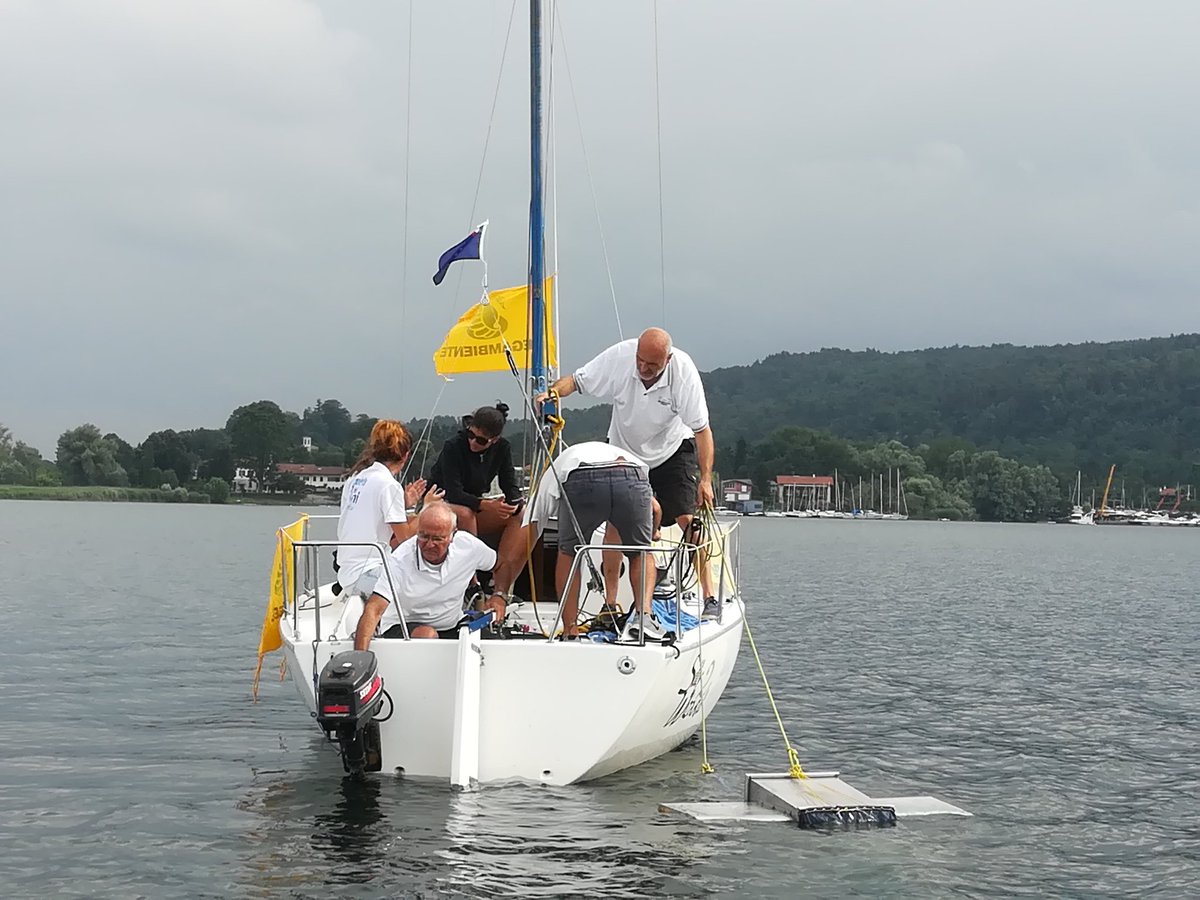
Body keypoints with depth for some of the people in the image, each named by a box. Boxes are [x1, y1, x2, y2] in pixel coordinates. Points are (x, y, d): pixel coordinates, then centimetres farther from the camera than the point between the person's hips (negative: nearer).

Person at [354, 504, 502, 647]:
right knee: (427, 635, -36)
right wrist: (359, 657, -48)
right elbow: (373, 611, -33)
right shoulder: (400, 560, -24)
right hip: (402, 627, -4)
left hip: (452, 627, 4)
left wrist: (499, 596, -4)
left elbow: (499, 564, 12)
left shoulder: (468, 545, -12)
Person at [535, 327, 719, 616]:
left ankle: (710, 598, -7)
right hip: (624, 449, 1)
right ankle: (609, 601, -2)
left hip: (673, 448, -1)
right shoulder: (619, 357, -25)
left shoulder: (683, 370, -27)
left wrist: (705, 479, -28)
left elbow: (702, 429, -23)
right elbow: (577, 380, -14)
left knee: (689, 519, -14)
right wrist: (552, 392, -36)